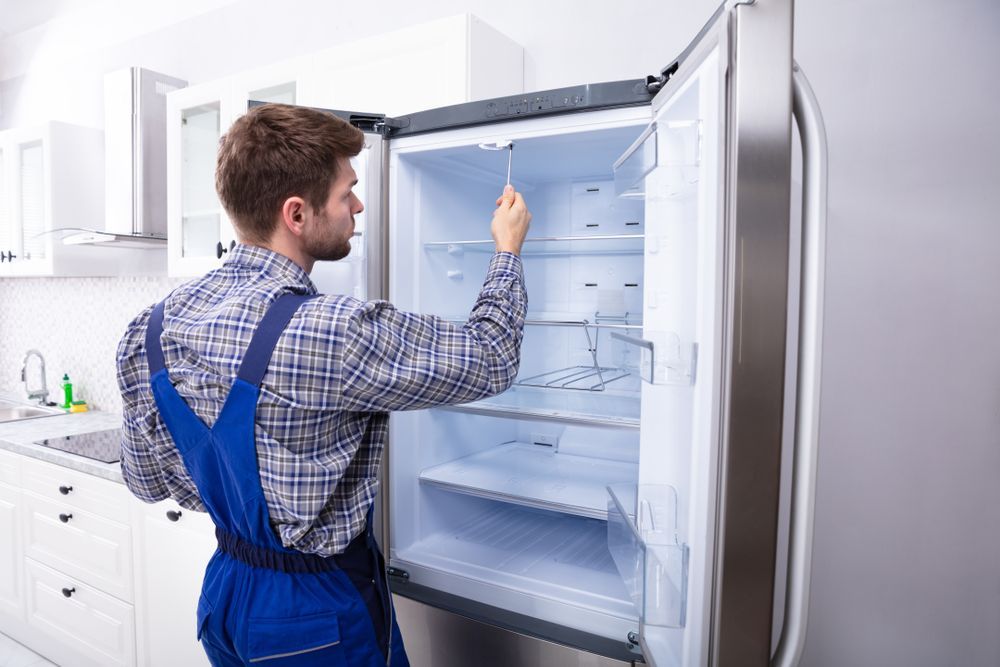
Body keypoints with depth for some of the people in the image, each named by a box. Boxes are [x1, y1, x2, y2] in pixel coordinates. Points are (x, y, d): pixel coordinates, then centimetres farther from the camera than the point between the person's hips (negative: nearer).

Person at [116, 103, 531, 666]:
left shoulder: (153, 326, -9)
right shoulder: (333, 333, -32)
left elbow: (147, 480, 2)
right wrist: (509, 249, -4)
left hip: (225, 589, 7)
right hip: (321, 619, -6)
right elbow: (490, 360, -20)